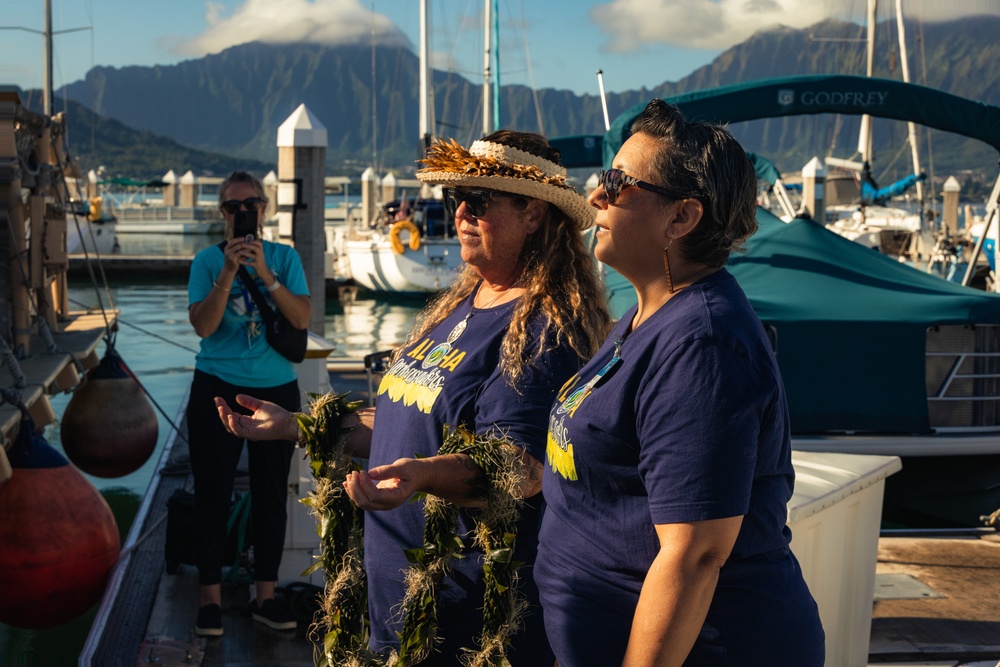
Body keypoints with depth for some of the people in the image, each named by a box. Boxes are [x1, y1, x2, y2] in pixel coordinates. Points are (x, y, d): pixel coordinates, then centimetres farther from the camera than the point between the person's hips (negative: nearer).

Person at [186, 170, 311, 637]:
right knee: (213, 493, 1)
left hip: (276, 389, 1)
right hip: (217, 390, -1)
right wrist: (228, 273, -20)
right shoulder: (207, 260, 0)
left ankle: (266, 595, 17)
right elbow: (203, 326, -11)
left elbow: (302, 319, -8)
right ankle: (210, 596, 11)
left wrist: (265, 275, -18)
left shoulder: (284, 257, 3)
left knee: (271, 494, 7)